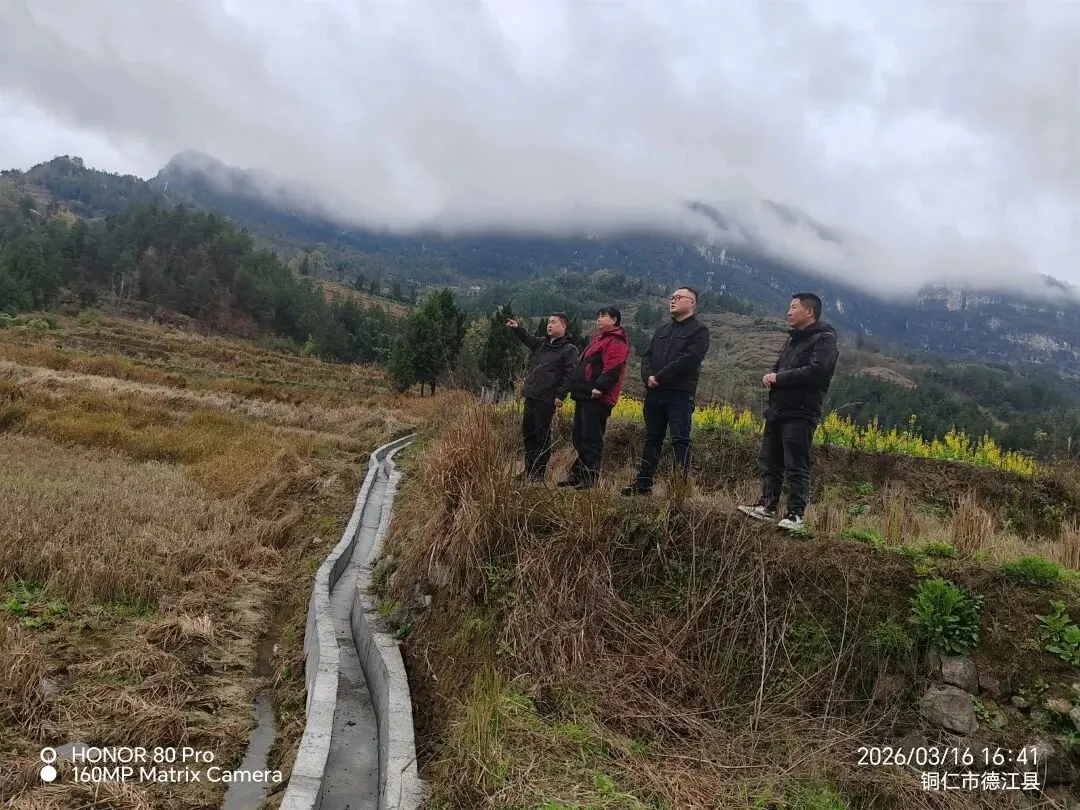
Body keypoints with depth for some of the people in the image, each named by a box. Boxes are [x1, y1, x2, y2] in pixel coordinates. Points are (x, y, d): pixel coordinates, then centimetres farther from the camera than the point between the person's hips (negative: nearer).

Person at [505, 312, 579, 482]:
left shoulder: (569, 349, -5)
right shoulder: (542, 343, 18)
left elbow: (569, 375, -10)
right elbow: (528, 339, 9)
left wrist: (560, 395, -16)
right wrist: (517, 328, -10)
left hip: (546, 400, -8)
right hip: (530, 396, 8)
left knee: (542, 435, -3)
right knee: (527, 432, 12)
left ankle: (539, 475, 5)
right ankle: (528, 471, 23)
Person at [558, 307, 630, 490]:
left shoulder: (615, 342, -9)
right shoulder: (599, 339, 25)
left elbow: (613, 369, -21)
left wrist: (599, 387, -28)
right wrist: (577, 387, 21)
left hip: (596, 398, -11)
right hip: (584, 396, 11)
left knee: (591, 440, -10)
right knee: (579, 439, 13)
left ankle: (590, 480, -6)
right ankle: (577, 475, 20)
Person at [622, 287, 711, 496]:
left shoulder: (699, 330, -1)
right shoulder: (662, 329, 22)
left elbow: (688, 359, -15)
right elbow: (647, 356, 14)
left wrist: (660, 378, -16)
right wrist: (648, 377, -7)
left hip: (680, 394, -7)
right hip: (654, 393, 7)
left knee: (680, 441, -7)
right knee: (651, 439, 12)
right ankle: (643, 483, 18)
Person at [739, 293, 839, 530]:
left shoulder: (824, 339, -7)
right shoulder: (794, 338, 23)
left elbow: (815, 372, -22)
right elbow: (779, 366, 21)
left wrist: (779, 378, -15)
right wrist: (770, 375, -3)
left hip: (800, 414, -9)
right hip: (777, 410, 9)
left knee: (796, 468, -5)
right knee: (769, 462, 12)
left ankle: (795, 515, 2)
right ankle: (767, 506, 22)